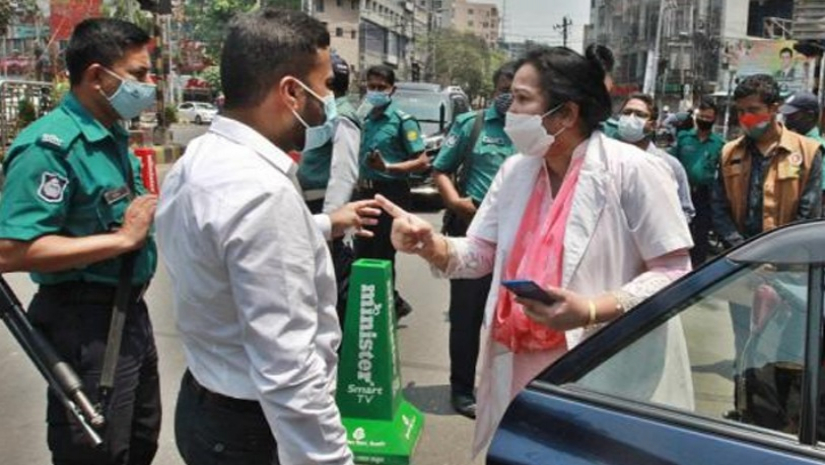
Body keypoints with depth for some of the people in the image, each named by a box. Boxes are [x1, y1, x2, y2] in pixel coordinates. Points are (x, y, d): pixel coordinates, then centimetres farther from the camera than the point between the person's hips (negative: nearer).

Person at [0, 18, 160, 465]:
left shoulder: (112, 135, 8)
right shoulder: (50, 145, -21)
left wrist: (153, 215, 4)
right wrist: (123, 239, -26)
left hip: (129, 311, 9)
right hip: (85, 324, -9)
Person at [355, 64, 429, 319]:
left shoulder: (403, 120, -10)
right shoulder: (366, 120, 12)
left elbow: (423, 162, -14)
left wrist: (388, 167, -25)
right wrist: (360, 183, 14)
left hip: (391, 194, -8)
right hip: (366, 193, 8)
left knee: (382, 256, -2)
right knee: (362, 255, 13)